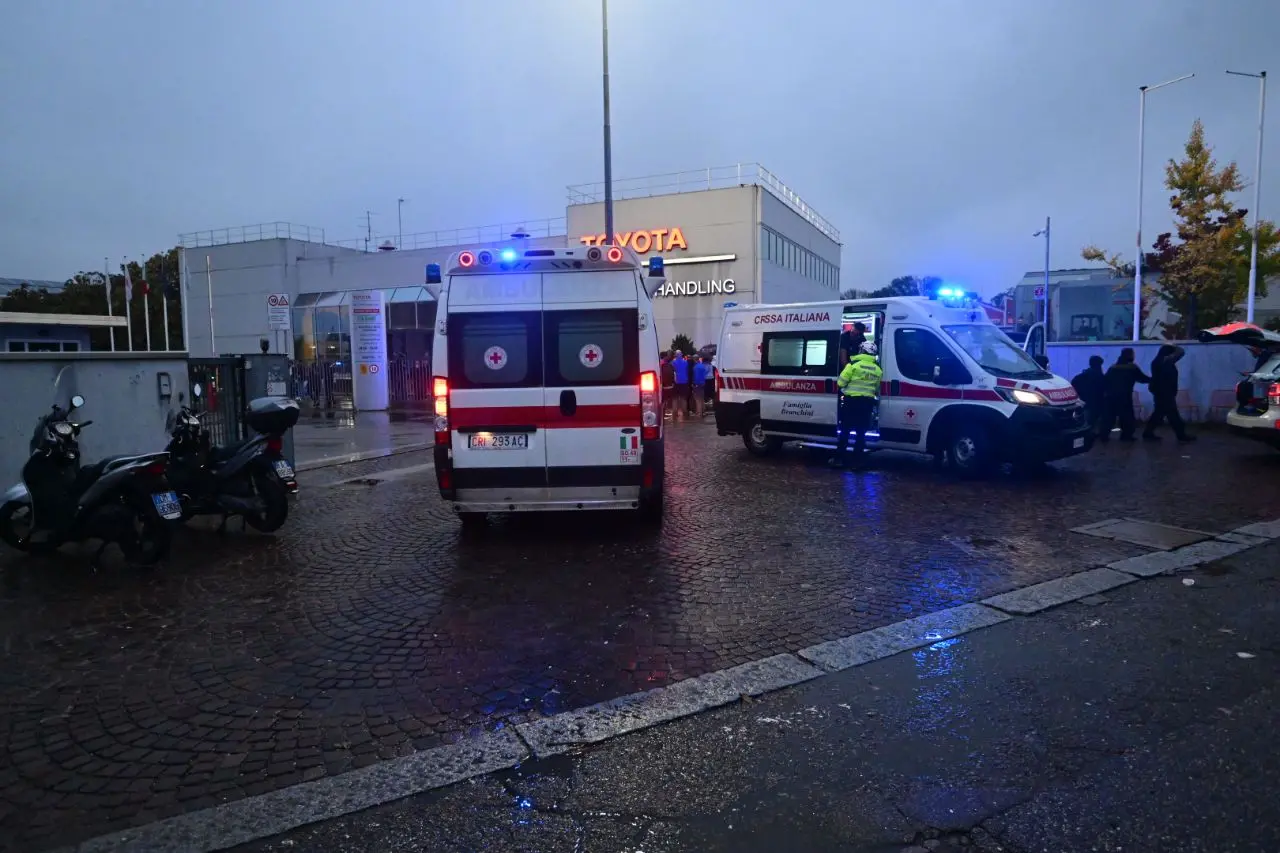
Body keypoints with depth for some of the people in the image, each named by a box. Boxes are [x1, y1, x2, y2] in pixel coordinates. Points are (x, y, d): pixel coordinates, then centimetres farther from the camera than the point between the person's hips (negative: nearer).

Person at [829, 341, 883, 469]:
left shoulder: (854, 364, -7)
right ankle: (857, 461, 9)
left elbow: (841, 382, -8)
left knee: (845, 431, 3)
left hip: (852, 400, -3)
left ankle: (839, 459, 4)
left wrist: (844, 389, 13)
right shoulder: (877, 369, 8)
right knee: (861, 432, 9)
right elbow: (878, 389, 15)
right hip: (867, 402, 3)